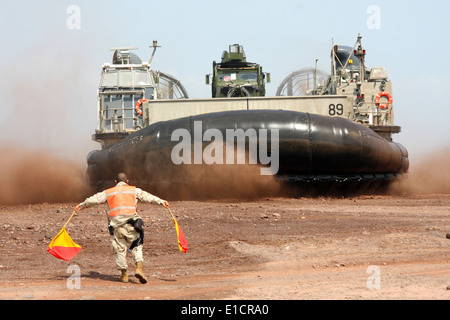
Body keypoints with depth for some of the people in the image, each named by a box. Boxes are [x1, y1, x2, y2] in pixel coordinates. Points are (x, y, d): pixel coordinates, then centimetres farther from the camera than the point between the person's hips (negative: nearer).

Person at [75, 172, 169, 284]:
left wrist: (81, 205, 37)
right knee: (137, 246, 4)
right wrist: (161, 201, 2)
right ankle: (139, 268, -16)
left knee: (119, 248, 10)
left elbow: (94, 199, 24)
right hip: (131, 223, -1)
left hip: (116, 223, 1)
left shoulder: (108, 192, 18)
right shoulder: (134, 190, 13)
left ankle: (124, 274, 13)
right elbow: (147, 196, 5)